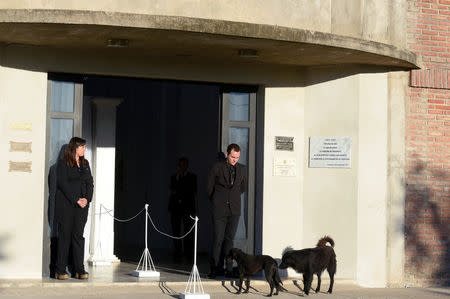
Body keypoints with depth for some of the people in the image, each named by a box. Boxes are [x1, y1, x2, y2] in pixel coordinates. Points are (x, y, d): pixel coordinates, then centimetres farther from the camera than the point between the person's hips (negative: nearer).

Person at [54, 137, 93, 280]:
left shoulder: (85, 163, 17)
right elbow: (63, 183, -10)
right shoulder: (63, 163, -2)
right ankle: (60, 271, 1)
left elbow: (90, 182, 13)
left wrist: (87, 199, -4)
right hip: (66, 205, -5)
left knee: (78, 236, 3)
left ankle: (80, 270, 3)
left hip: (82, 205, 5)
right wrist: (76, 200, -14)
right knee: (65, 236, -3)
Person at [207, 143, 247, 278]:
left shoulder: (242, 169, 8)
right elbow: (210, 187, 8)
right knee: (218, 239, -4)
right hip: (219, 209, -2)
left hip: (234, 209, 2)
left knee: (229, 238, 3)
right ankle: (216, 268, 4)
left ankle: (229, 269, 7)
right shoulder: (217, 167, -2)